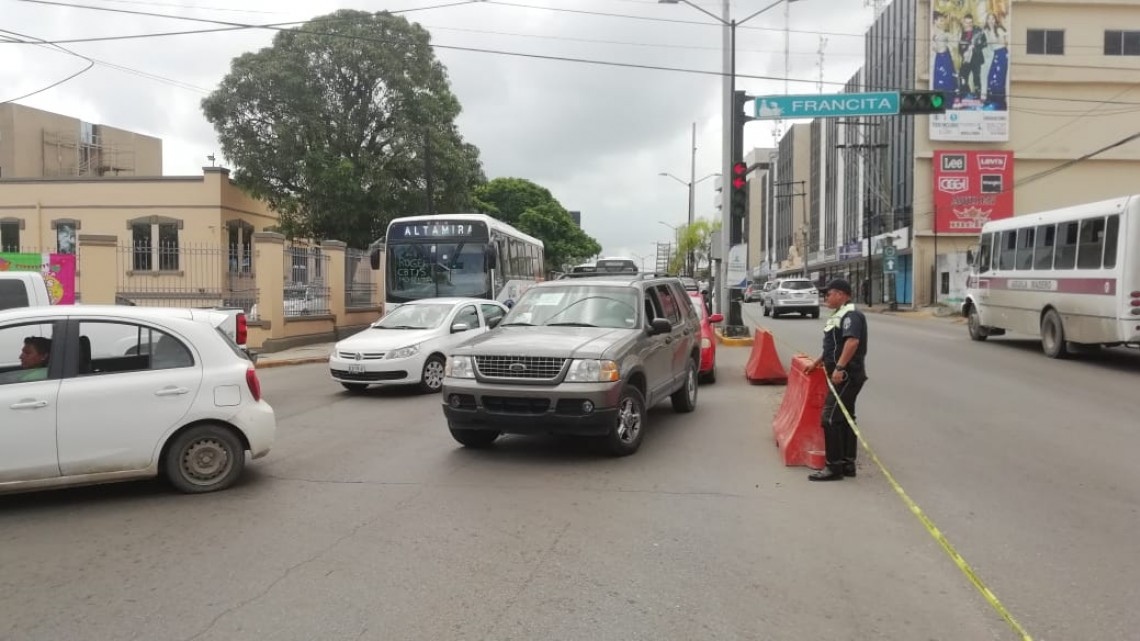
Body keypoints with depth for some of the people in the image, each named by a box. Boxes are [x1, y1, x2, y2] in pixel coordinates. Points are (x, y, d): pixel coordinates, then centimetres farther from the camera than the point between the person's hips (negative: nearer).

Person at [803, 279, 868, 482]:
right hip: (843, 375, 11)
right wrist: (817, 362, 34)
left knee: (830, 418, -11)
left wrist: (839, 367, -36)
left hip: (847, 375, -11)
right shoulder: (841, 314, 18)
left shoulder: (850, 314, -14)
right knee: (844, 419, 13)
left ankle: (834, 467, -7)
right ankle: (848, 464, 19)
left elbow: (852, 341, -30)